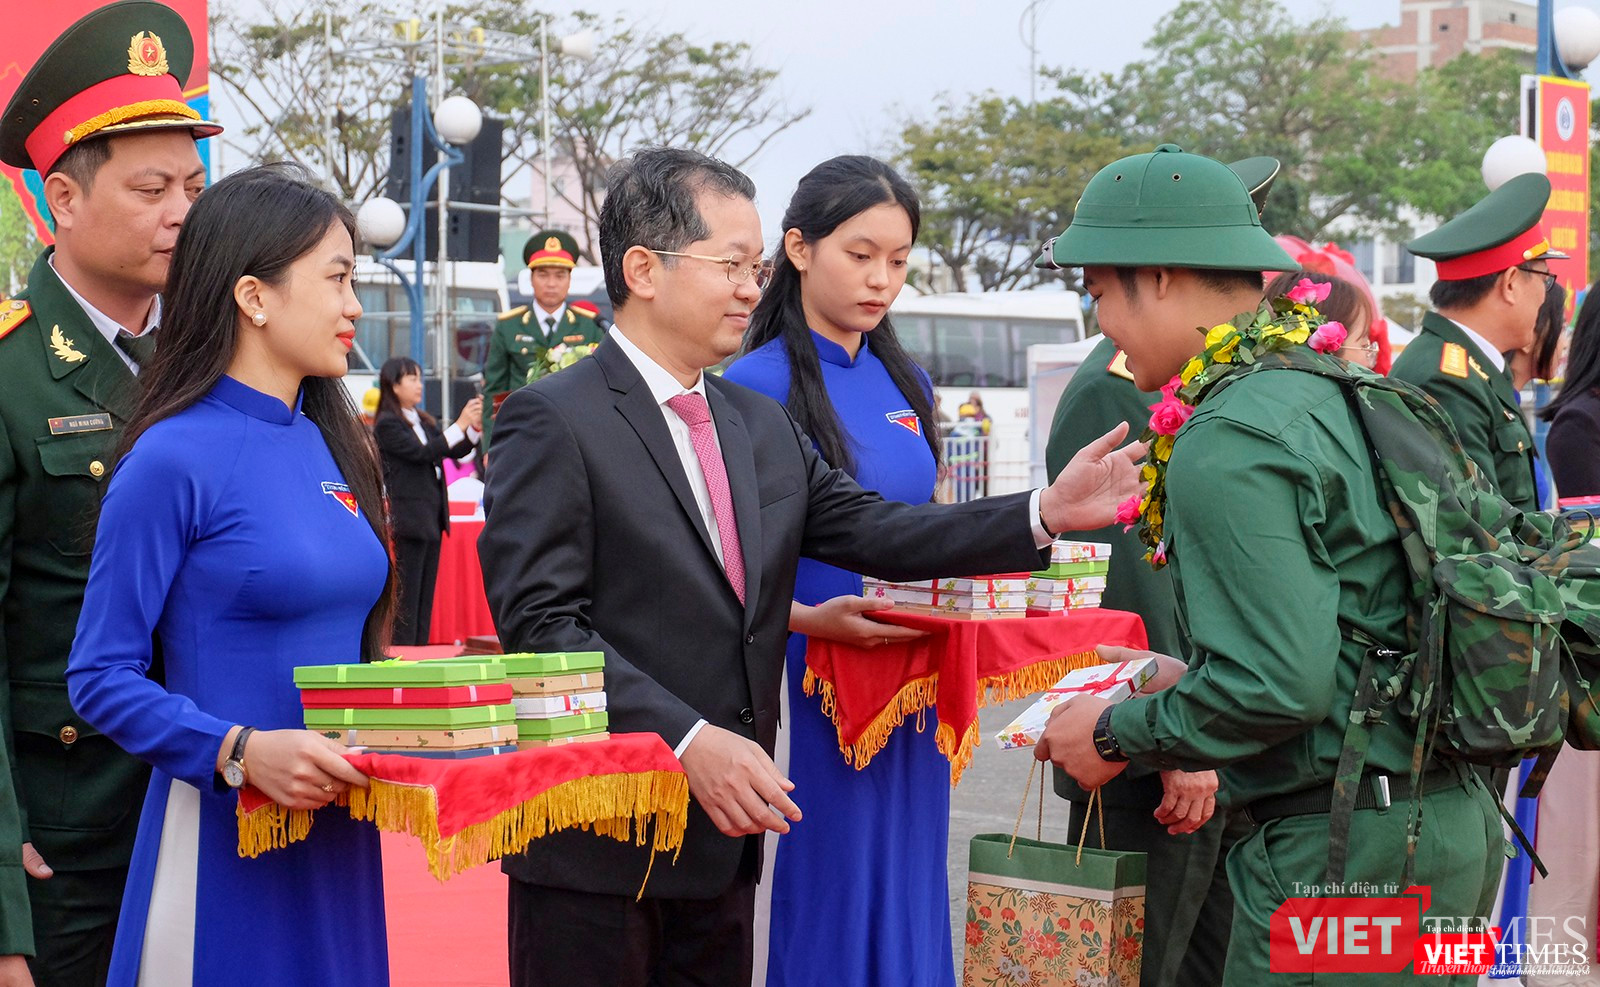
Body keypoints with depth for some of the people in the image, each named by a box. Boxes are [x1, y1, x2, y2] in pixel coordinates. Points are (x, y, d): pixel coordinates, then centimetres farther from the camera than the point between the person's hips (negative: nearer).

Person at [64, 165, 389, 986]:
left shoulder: (332, 446, 9)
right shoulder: (174, 457, -12)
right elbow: (101, 678, -13)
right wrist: (242, 753, -24)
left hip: (337, 831, 7)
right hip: (223, 835, -7)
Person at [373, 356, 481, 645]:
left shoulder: (423, 421, 16)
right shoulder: (387, 424, -8)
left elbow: (454, 451, 16)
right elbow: (421, 452, -19)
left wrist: (473, 428, -2)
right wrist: (460, 425, -19)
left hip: (431, 518, 8)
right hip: (408, 518, -8)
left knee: (426, 596, 9)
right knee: (407, 595, -7)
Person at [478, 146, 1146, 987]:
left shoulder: (764, 426, 14)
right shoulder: (551, 421, -9)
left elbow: (873, 530, 7)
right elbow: (541, 623, -16)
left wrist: (1046, 513, -5)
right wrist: (688, 741, -24)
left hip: (722, 838, 7)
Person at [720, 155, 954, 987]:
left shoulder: (906, 382, 10)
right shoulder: (760, 383, -10)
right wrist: (810, 618, -26)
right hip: (805, 693, -6)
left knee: (906, 903, 12)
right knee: (825, 914, 1)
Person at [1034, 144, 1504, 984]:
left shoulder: (1227, 446, -17)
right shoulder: (1332, 394, 12)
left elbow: (1279, 686, -23)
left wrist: (1117, 734, -8)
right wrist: (1184, 679, 20)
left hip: (1344, 850, -9)